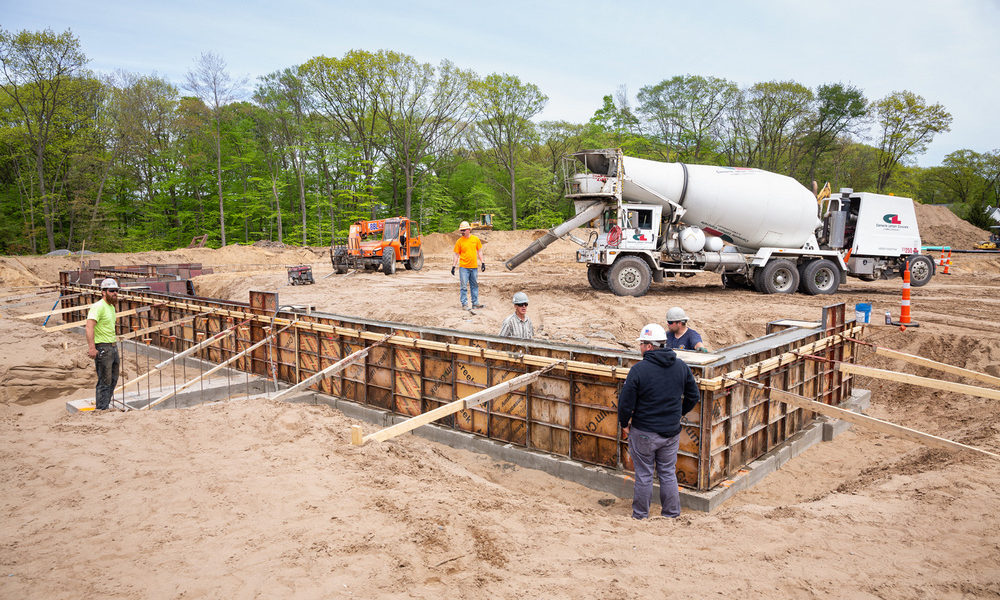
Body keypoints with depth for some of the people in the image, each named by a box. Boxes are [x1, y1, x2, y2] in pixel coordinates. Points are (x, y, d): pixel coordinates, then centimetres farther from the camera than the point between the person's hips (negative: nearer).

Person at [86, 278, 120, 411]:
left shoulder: (111, 307, 15)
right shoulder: (98, 306, -14)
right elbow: (89, 327, -24)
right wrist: (92, 348, -31)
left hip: (113, 347, 9)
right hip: (102, 348, -9)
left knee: (113, 380, 15)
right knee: (105, 382, -5)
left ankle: (105, 405, 26)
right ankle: (101, 409, 2)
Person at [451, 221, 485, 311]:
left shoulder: (475, 239, 4)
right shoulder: (459, 241, -2)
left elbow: (479, 251, 13)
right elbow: (456, 255, 3)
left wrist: (482, 262, 8)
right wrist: (454, 266, -2)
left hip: (474, 267, 3)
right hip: (463, 267, -3)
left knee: (475, 286, 10)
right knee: (463, 286, -3)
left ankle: (475, 303, 18)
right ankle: (464, 304, 2)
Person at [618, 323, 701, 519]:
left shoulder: (639, 369, -18)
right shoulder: (681, 366, -1)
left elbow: (626, 402, -15)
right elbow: (694, 396, 8)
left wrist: (624, 424, 2)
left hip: (644, 432, -4)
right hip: (672, 431, 4)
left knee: (644, 475, 9)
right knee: (668, 473, 18)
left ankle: (640, 514, 22)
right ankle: (672, 511, 28)